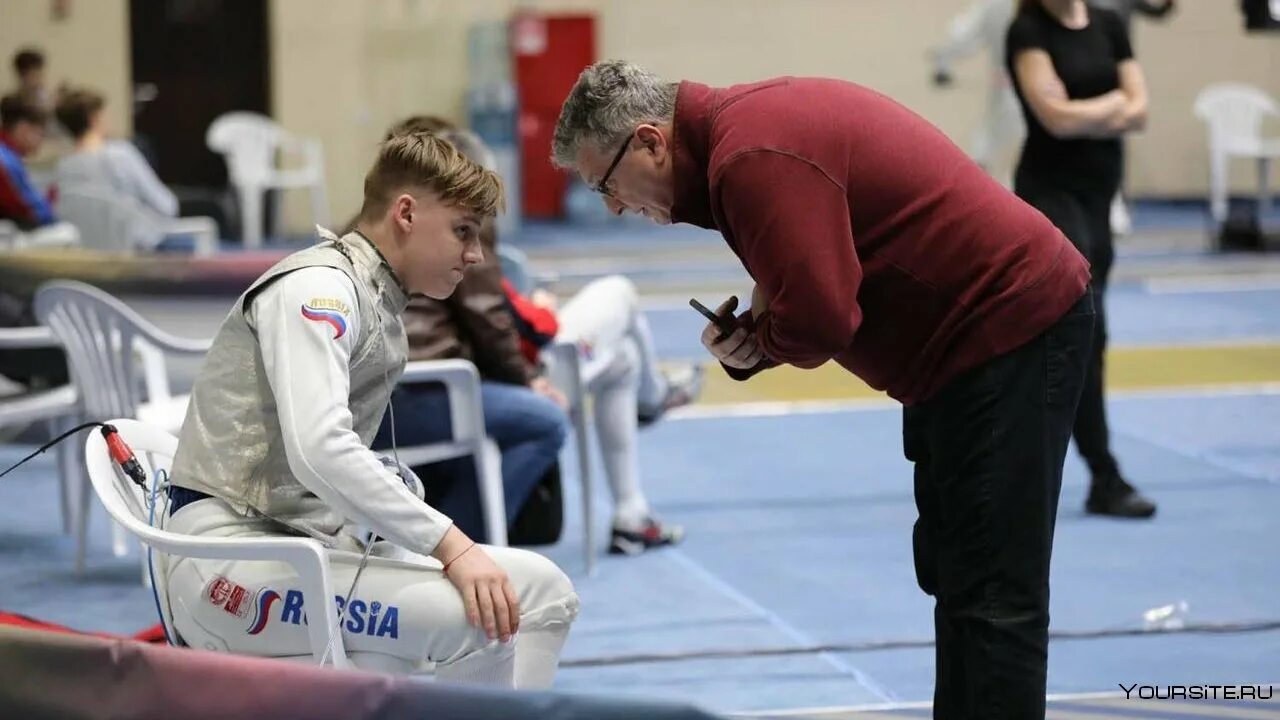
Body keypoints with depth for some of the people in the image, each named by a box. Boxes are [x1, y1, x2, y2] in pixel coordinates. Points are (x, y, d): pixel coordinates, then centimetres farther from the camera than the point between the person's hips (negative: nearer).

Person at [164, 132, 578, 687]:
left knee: (542, 592, 2)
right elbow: (320, 451, -27)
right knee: (477, 618, -26)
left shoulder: (380, 307, 16)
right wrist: (452, 546, -27)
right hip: (231, 565, -10)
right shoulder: (318, 288, -12)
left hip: (314, 544, 10)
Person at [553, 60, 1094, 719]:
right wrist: (747, 346, -2)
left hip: (1009, 332, -11)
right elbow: (823, 292, 18)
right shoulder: (744, 123, 11)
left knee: (989, 595, -10)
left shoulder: (753, 158, -22)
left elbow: (818, 320, -29)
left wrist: (757, 337, -6)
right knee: (952, 572, 17)